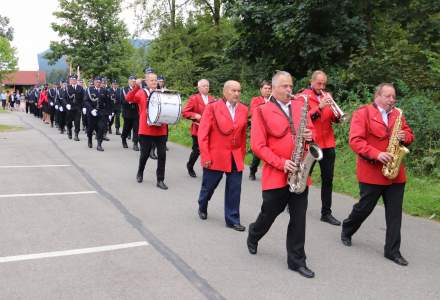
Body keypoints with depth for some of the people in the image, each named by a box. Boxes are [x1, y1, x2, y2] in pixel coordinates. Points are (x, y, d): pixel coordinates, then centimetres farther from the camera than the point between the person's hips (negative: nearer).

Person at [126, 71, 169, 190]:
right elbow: (128, 98, -15)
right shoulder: (141, 93, 1)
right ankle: (140, 173, 35)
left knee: (162, 154, -1)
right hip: (146, 130, -2)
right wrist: (136, 86, -26)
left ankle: (160, 180, 7)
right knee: (145, 154, 9)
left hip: (161, 130, 2)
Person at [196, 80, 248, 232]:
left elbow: (243, 134, 11)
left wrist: (242, 154, 10)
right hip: (215, 156, -3)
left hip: (236, 158, 3)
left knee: (234, 189, 3)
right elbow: (202, 134, -9)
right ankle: (202, 207, 42)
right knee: (209, 185, 14)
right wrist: (205, 157, -12)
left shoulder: (243, 109, 4)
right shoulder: (212, 108, -8)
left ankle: (232, 220, 16)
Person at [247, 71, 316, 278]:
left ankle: (297, 261, 17)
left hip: (300, 174, 4)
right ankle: (253, 236, 43)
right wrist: (281, 163, -18)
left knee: (299, 218, 6)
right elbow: (257, 145, -10)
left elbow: (310, 130, 19)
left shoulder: (300, 106, 10)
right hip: (275, 174, -3)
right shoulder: (262, 111, -5)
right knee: (269, 214, 12)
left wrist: (310, 135, -7)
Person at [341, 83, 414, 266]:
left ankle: (392, 250, 14)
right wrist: (377, 154, -24)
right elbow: (355, 141, -16)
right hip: (372, 173, -5)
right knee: (364, 208, 9)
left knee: (395, 213, 5)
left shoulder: (398, 115, 13)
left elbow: (408, 134, 20)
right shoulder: (363, 113, -7)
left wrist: (405, 136, -5)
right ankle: (347, 230, 36)